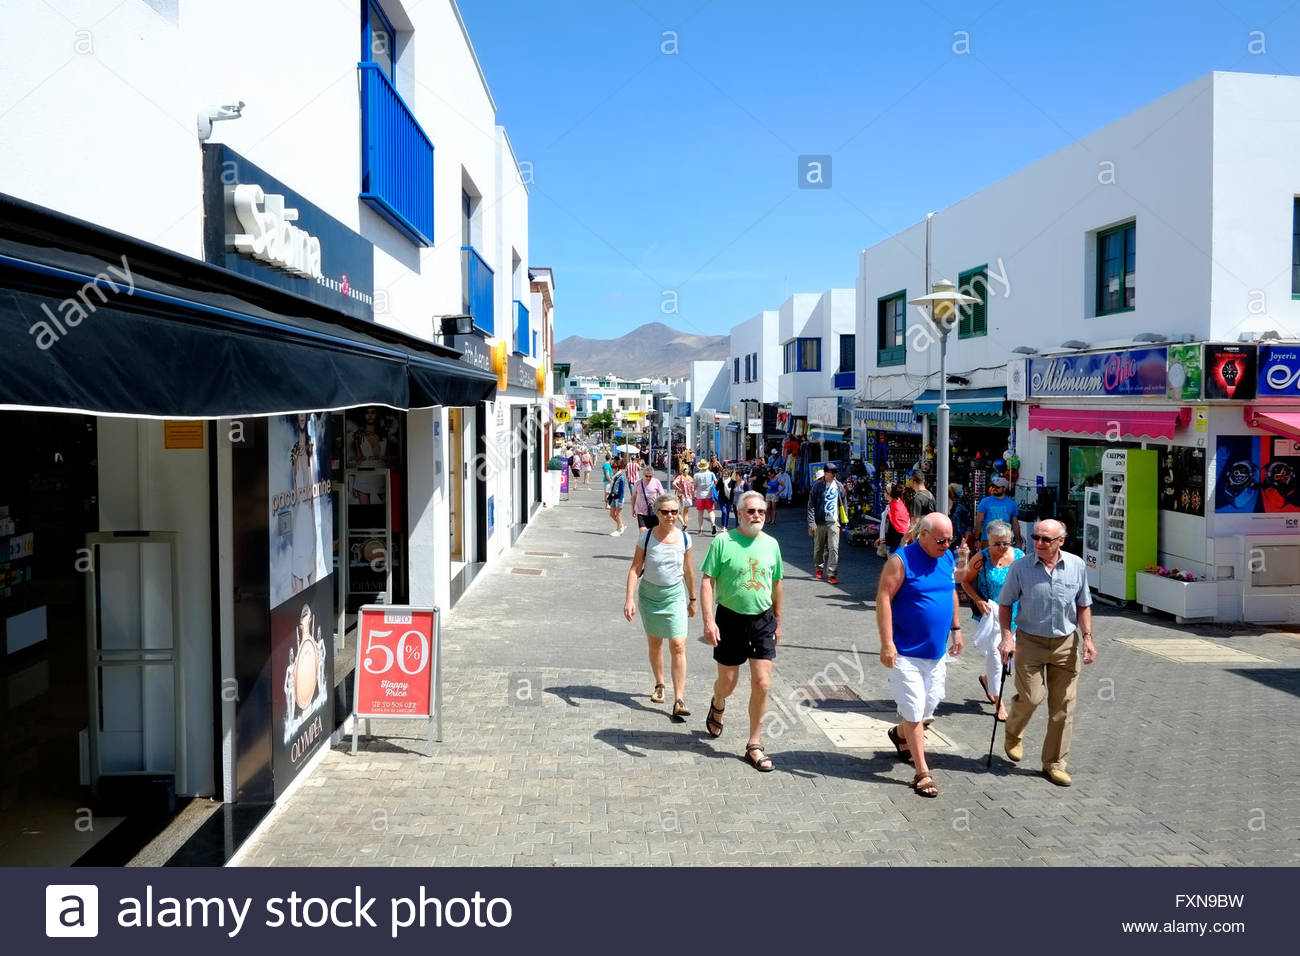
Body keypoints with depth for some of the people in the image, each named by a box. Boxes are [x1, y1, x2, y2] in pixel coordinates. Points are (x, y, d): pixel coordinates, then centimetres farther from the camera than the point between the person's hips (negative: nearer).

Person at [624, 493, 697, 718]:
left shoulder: (684, 538, -5)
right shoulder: (648, 537, -9)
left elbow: (688, 571, 7)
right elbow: (635, 569, -9)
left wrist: (693, 599, 14)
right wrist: (629, 599, -18)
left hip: (675, 595, 0)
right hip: (649, 594, 0)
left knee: (678, 646, -10)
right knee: (655, 643, 15)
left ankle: (679, 701, -9)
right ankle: (659, 685, 37)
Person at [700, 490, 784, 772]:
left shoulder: (771, 544, 4)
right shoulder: (723, 542, -10)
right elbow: (707, 582, -11)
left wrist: (778, 621, 17)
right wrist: (709, 620, -19)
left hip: (762, 621, 3)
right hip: (730, 619, -3)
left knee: (762, 684, -1)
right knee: (727, 683, 10)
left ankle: (754, 745, 12)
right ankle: (717, 704, 47)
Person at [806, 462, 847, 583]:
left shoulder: (839, 486, 7)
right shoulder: (817, 486, -2)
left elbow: (843, 503, 15)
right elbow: (811, 505, -3)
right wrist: (812, 522, -9)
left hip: (834, 522, 1)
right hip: (819, 522, -1)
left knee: (834, 548, -8)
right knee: (819, 548, 10)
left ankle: (831, 574, -7)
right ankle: (819, 567, 33)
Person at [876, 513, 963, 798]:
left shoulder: (947, 558, 5)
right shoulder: (901, 560, -16)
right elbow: (883, 599, -19)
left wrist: (955, 628, 18)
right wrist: (886, 643, -22)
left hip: (936, 651, 7)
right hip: (906, 653, -7)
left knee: (929, 705, 17)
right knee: (914, 711, -2)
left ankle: (900, 734, 46)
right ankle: (922, 773, 7)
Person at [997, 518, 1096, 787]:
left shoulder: (1077, 566, -1)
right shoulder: (1021, 567, -7)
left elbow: (1083, 605, 9)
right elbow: (1005, 604, 1)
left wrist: (1087, 637, 0)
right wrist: (1007, 637, -9)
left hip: (1066, 643, 2)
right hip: (1030, 641, -2)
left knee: (1063, 706, 5)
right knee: (1031, 697, -10)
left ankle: (1055, 763, 19)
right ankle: (1013, 734, 24)